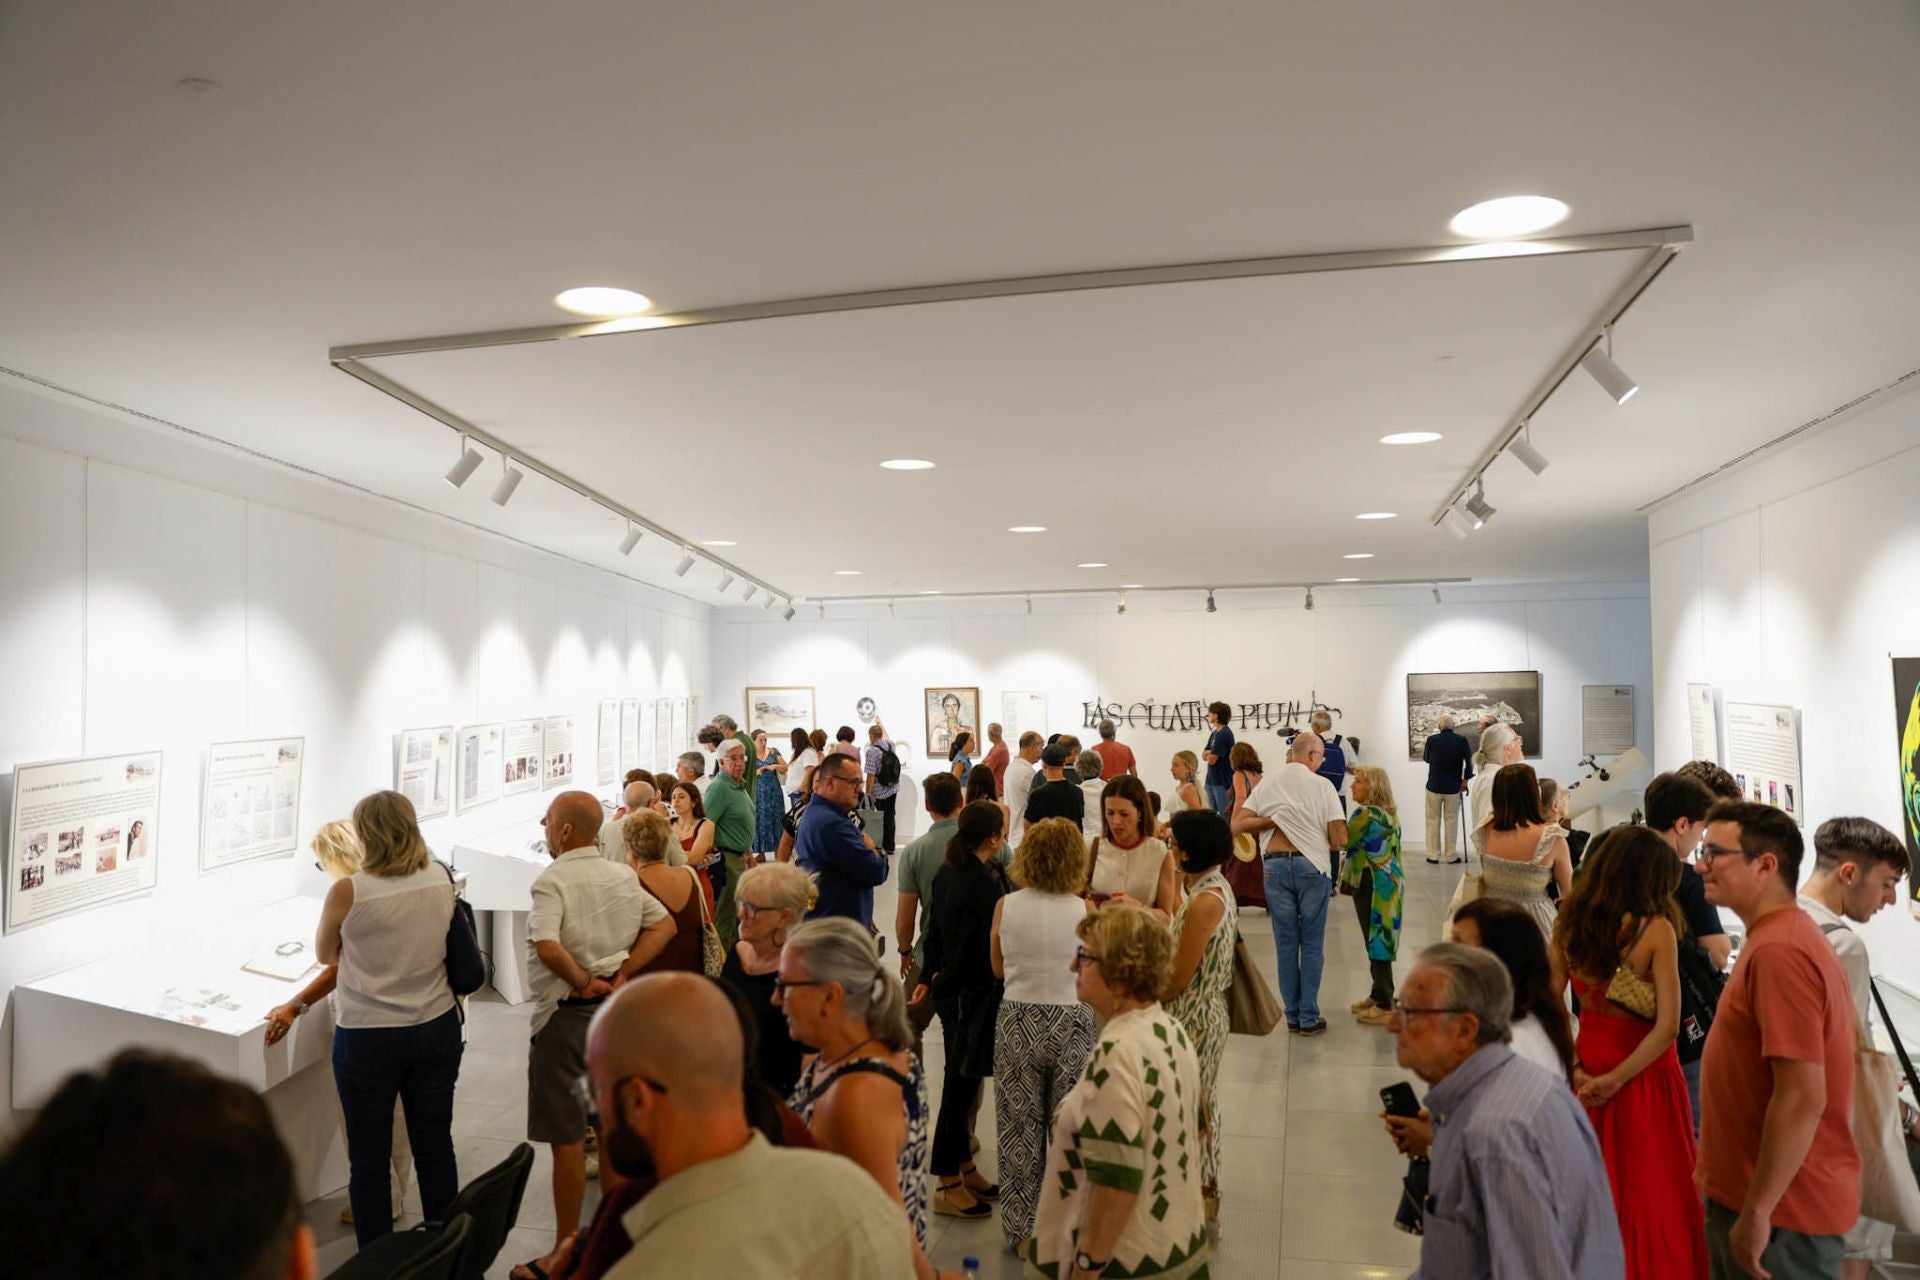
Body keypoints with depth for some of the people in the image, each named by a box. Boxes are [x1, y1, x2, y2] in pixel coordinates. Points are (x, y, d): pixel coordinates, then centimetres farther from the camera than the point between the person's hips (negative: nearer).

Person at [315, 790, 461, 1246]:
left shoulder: (348, 892, -16)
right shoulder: (442, 880, -7)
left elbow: (325, 955, 2)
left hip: (368, 1037, -4)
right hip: (436, 1028, 4)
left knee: (368, 1159, 12)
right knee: (435, 1148, 16)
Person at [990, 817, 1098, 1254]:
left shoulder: (1005, 906, -9)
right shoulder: (1086, 912, -13)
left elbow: (998, 968, 4)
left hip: (1018, 1023, 1)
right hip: (1071, 1025, -1)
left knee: (1019, 1133, 15)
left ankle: (1021, 1232, 28)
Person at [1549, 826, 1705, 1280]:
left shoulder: (1569, 919, -5)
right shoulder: (1656, 928, -17)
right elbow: (1667, 1026, -21)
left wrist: (1574, 1070, -1)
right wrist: (1615, 1080, -15)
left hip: (1589, 1069, 4)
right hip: (1644, 1075, -4)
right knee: (1653, 1194, 13)